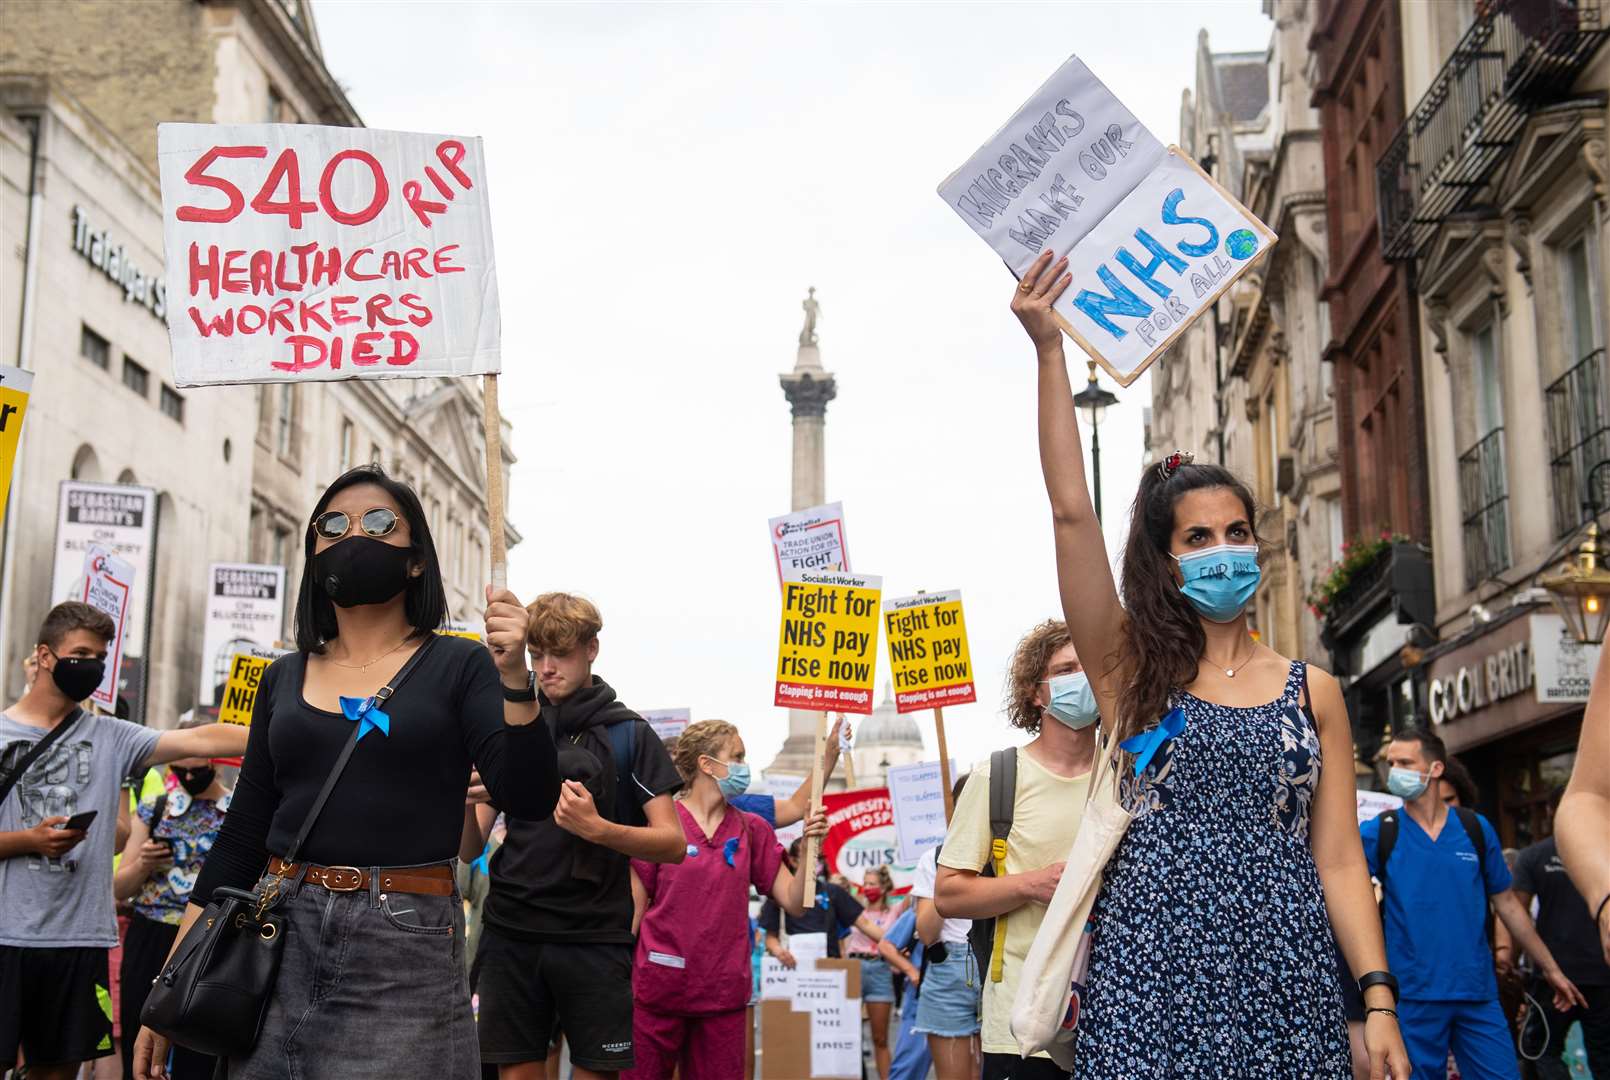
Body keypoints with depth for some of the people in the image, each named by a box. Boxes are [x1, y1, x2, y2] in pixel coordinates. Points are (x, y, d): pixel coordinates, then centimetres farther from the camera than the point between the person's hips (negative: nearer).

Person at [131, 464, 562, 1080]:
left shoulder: (458, 668, 1)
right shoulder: (284, 678, 11)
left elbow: (528, 800, -11)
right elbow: (243, 834, 12)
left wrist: (513, 676, -25)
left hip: (407, 949, -3)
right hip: (279, 937, 3)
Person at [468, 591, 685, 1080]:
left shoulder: (629, 735, 2)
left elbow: (673, 844, -4)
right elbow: (470, 848, 7)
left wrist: (597, 828, -21)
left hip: (594, 936, -2)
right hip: (511, 934, 2)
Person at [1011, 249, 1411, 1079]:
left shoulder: (1312, 691, 9)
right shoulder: (1130, 670, 4)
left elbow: (1338, 859, 8)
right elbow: (1071, 514, -5)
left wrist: (1379, 1001, -2)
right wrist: (1048, 350, -9)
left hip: (1286, 980, 2)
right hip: (1151, 979, -1)